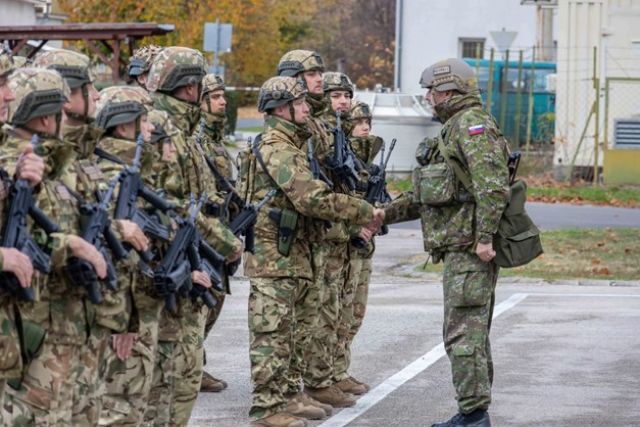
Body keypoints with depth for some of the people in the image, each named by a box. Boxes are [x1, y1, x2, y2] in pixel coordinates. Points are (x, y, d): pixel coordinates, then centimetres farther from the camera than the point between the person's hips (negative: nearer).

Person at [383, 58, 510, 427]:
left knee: (464, 333, -11)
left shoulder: (472, 124, -11)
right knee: (472, 332, 13)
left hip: (471, 248, -11)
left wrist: (485, 236, -27)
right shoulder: (454, 128, 22)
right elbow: (430, 196, 26)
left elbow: (492, 183, -23)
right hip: (460, 248, 11)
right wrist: (387, 213, 20)